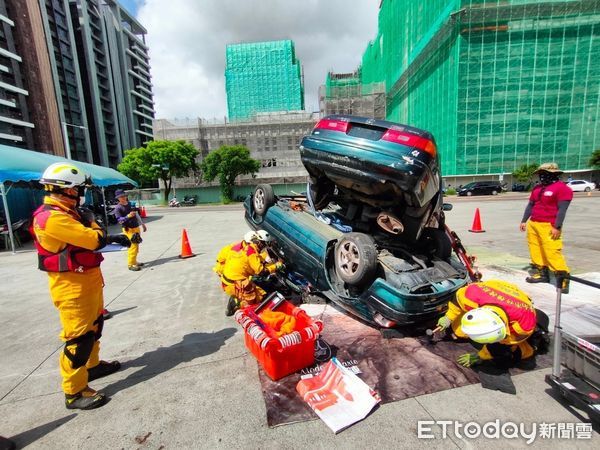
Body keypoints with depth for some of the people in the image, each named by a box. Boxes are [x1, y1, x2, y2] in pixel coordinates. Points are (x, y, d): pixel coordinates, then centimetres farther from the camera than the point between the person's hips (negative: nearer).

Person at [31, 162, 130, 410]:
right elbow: (93, 239, -25)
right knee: (78, 336, -4)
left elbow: (94, 238, 14)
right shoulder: (52, 217, -23)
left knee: (94, 325, 22)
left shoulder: (67, 212, 11)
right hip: (71, 286, -10)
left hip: (87, 280, 10)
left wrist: (113, 238, 0)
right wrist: (89, 222, -4)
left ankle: (92, 365, 40)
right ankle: (74, 392, 9)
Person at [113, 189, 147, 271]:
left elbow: (137, 215, 18)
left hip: (136, 227, 7)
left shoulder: (130, 204, 10)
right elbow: (120, 220, -16)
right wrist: (128, 216, -31)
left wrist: (142, 224, 20)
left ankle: (134, 261, 25)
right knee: (133, 247, -10)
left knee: (136, 246, 13)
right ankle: (130, 264, -2)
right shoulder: (118, 208, -8)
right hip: (129, 229, -7)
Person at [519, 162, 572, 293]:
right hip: (533, 224, 8)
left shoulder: (562, 188, -8)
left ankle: (563, 277, -2)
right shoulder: (537, 188, 15)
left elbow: (562, 209, -14)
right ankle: (541, 273, 19)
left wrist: (557, 227, -18)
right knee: (535, 250, 9)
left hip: (549, 226, -8)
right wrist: (524, 221, 15)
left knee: (552, 252, -11)